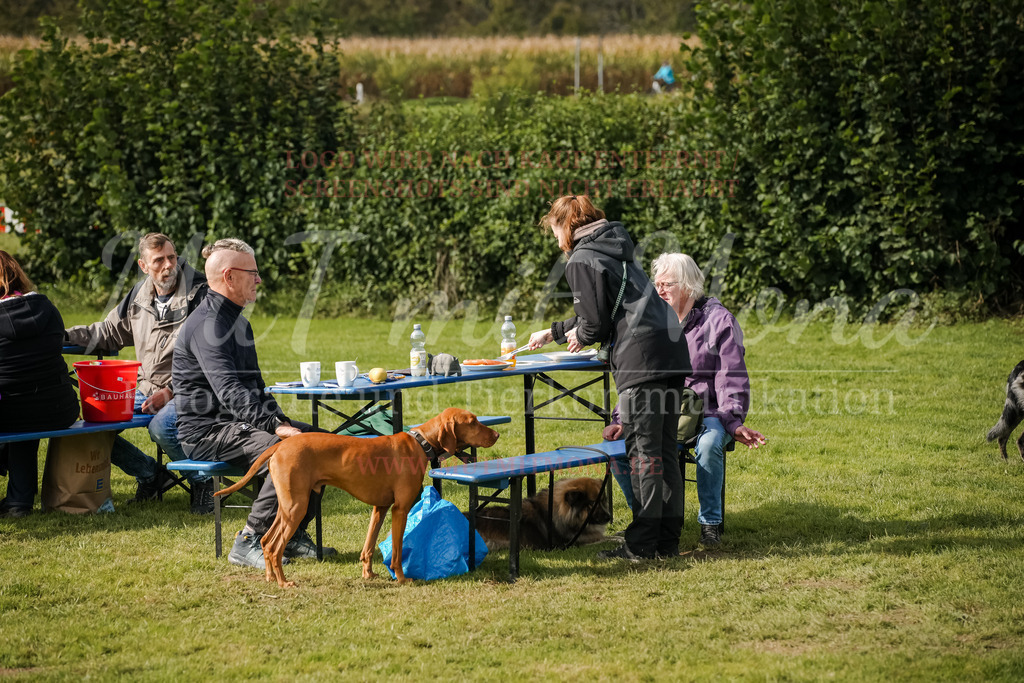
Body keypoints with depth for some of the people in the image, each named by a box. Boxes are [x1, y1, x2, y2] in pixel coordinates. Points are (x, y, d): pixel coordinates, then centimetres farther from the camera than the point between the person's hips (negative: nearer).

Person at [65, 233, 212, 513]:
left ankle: (203, 480, -8)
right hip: (146, 389, 7)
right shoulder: (138, 297, 9)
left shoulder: (199, 295, -10)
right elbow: (108, 332, 24)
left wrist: (169, 392, -21)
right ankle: (151, 474, 10)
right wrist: (65, 335, 9)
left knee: (161, 426, -35)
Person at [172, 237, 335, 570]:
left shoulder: (238, 321, 17)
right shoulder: (206, 325, -17)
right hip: (207, 432, -10)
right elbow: (230, 391, -29)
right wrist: (274, 426, -36)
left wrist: (279, 419, 8)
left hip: (238, 422, 10)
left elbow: (254, 385, 25)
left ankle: (292, 534, 5)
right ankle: (249, 542, -20)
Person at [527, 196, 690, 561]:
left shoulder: (581, 260, -3)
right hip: (671, 352, 9)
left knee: (643, 451, -6)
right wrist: (553, 332, 45)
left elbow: (596, 322, -8)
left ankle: (641, 542, -3)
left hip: (640, 359, -9)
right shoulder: (614, 251, 26)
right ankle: (668, 538, 14)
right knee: (664, 450, 11)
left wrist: (580, 335, 15)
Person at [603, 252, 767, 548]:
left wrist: (734, 423, -21)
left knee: (709, 445, -38)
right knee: (618, 444, -21)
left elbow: (731, 379, -7)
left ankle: (711, 523, -18)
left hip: (707, 412, -4)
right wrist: (622, 420, 0)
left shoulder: (718, 320, -2)